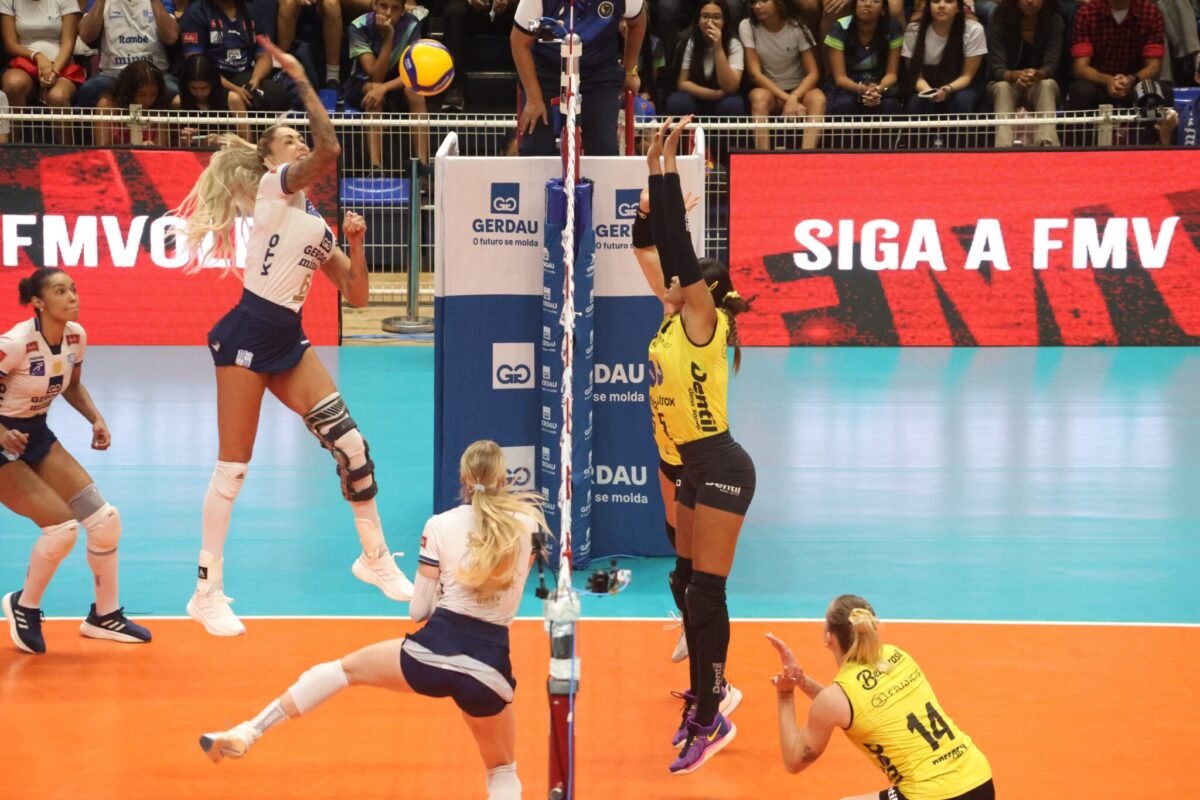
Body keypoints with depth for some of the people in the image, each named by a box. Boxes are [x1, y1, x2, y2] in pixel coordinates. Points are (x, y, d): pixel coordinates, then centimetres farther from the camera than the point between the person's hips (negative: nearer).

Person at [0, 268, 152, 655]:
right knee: (62, 527, -19)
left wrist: (96, 419, -4)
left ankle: (104, 616, 18)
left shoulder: (76, 336, -6)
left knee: (105, 520, 0)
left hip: (37, 435, 7)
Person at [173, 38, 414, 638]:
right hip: (247, 334, -7)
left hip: (289, 341, 7)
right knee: (233, 468, -4)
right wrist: (302, 82, -19)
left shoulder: (315, 224, 19)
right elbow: (329, 149, -21)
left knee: (351, 445, -1)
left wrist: (355, 244, 3)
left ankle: (376, 559, 14)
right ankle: (208, 593, 5)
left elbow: (356, 296, 17)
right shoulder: (274, 185, -2)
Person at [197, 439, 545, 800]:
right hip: (490, 668, 1)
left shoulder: (441, 526, 0)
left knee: (342, 669, 22)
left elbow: (419, 610, 4)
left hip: (434, 650, -1)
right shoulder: (527, 523, 4)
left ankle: (245, 734, 15)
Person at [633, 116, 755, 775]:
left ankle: (710, 721, -5)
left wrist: (668, 169, -21)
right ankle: (708, 691, 28)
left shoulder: (704, 317, -12)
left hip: (719, 467, -9)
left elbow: (675, 247, -22)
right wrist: (655, 177, 5)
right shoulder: (677, 316, 9)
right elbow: (650, 246, 13)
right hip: (697, 467, 9)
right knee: (688, 586, 15)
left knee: (705, 593, -8)